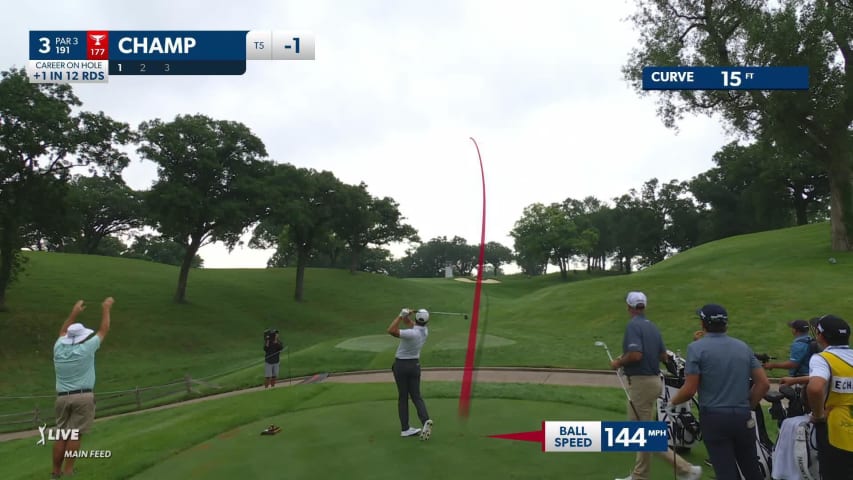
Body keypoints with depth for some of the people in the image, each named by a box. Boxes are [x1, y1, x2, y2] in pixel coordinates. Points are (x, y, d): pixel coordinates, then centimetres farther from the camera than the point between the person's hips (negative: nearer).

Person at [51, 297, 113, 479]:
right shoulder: (86, 348, -8)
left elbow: (63, 332, 26)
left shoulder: (59, 348, 4)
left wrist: (74, 312, 33)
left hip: (63, 397, 5)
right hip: (83, 397, -5)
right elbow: (103, 330, 4)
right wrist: (106, 309, 15)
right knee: (75, 435, -2)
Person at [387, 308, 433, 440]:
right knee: (416, 396, 9)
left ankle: (405, 428, 8)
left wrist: (401, 315, -28)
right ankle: (425, 420, -14)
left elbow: (391, 330, -34)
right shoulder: (425, 331, -5)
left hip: (401, 365, -4)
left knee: (403, 397, 7)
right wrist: (405, 316, -12)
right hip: (415, 365, 5)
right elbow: (410, 323, 8)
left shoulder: (412, 333, -25)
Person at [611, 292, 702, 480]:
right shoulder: (653, 326, 9)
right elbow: (663, 356, 14)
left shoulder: (633, 325, -17)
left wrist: (619, 363, -11)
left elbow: (635, 355, -28)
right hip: (654, 380, 10)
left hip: (641, 382, -10)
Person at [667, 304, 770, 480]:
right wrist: (748, 406, 17)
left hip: (714, 419, -5)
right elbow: (763, 383, 5)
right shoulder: (743, 347, 7)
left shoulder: (696, 348, -9)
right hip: (743, 418, 5)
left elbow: (690, 390, -13)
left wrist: (672, 402, 4)